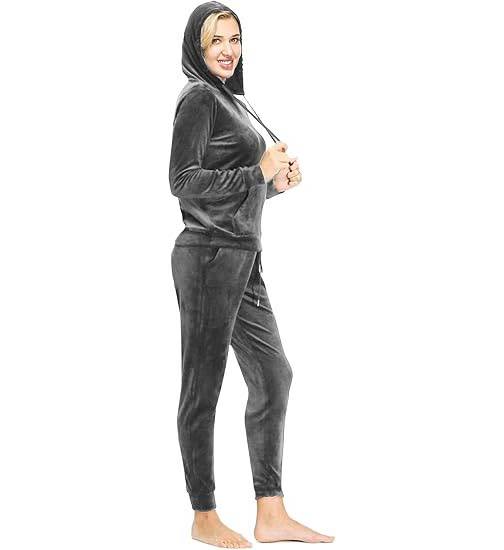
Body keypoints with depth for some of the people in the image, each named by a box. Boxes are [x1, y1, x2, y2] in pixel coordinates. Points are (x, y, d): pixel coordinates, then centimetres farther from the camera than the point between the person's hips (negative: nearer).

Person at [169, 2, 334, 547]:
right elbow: (184, 180, -16)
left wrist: (277, 180, 5)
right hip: (209, 256, -10)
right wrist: (259, 172, -13)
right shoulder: (197, 97, -7)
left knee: (273, 374, 9)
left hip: (242, 257, 10)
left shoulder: (229, 98, 20)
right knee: (203, 387, 0)